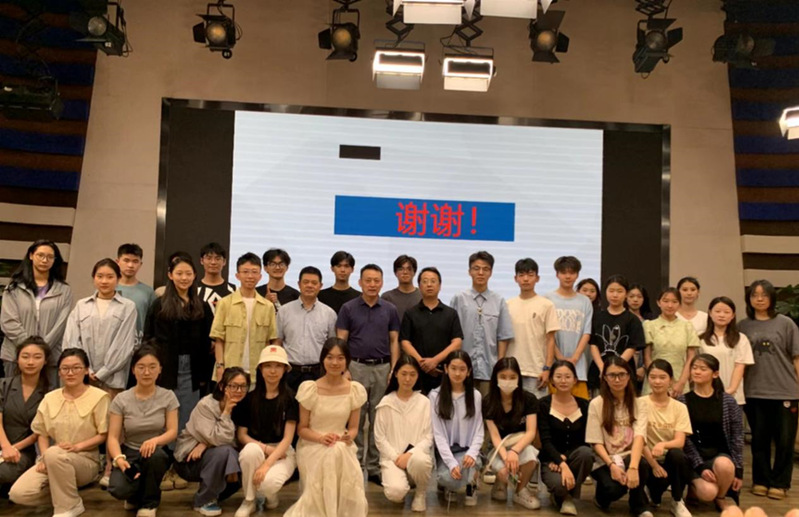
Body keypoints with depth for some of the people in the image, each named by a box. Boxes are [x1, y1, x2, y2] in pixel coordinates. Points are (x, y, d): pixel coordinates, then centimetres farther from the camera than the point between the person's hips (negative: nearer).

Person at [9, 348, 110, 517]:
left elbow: (104, 435, -8)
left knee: (55, 454, -37)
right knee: (18, 494, -19)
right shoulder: (50, 398, 8)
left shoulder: (99, 397, -7)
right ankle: (63, 493, 6)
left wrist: (78, 446, -21)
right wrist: (44, 457, -8)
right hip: (52, 461, 5)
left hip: (86, 460, -4)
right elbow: (42, 433, 9)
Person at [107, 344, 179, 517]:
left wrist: (155, 440, -31)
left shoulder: (168, 397, -5)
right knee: (118, 489, -32)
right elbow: (113, 437, -9)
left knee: (155, 455, -39)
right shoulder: (121, 400, -5)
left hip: (157, 453, 0)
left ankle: (149, 503, -8)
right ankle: (136, 496, 11)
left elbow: (172, 431, -9)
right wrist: (119, 458, -29)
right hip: (130, 453, 0)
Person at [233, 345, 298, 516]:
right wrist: (265, 448, -16)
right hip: (257, 448, 2)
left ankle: (271, 494, 8)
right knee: (251, 450, -35)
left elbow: (287, 438, -11)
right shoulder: (250, 398, -1)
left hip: (282, 452, -2)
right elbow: (241, 434, -1)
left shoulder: (290, 398, -7)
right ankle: (249, 500, -10)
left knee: (267, 483, -33)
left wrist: (267, 464, -23)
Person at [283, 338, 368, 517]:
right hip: (313, 446, -2)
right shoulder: (309, 388, -8)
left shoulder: (355, 390, -1)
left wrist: (348, 437, -19)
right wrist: (321, 437, -22)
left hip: (342, 448, 2)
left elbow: (353, 427, 6)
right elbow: (302, 429, -2)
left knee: (339, 452, -34)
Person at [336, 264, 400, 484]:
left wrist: (394, 369, -3)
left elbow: (394, 341, 6)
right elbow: (341, 341, -1)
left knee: (379, 420, 7)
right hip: (356, 367, -2)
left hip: (382, 368, 2)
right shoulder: (348, 308, 0)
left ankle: (375, 466, 17)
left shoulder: (390, 310, 6)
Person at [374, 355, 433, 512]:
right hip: (392, 457, -1)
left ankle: (421, 493, -3)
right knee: (396, 492, -30)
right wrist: (396, 457, -13)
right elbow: (379, 437, 1)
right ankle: (390, 476, 10)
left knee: (420, 460, -37)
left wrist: (410, 454, -16)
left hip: (417, 454, 1)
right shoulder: (386, 403, 2)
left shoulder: (424, 402, 2)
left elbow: (428, 437, -1)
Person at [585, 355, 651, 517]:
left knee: (642, 465, -34)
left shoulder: (638, 404, 0)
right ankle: (602, 496, 8)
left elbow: (639, 436, -16)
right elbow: (596, 443, -7)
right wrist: (612, 465, -25)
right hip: (604, 461, -1)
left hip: (629, 458, 2)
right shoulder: (596, 404, -5)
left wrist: (633, 467, -33)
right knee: (614, 488, -32)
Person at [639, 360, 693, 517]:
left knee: (676, 454, -33)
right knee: (661, 480, -33)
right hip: (649, 459, -2)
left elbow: (680, 442, -13)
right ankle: (654, 496, 8)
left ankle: (677, 502, -8)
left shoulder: (680, 407, 0)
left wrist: (662, 445, -34)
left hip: (672, 461, 2)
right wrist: (654, 464, -20)